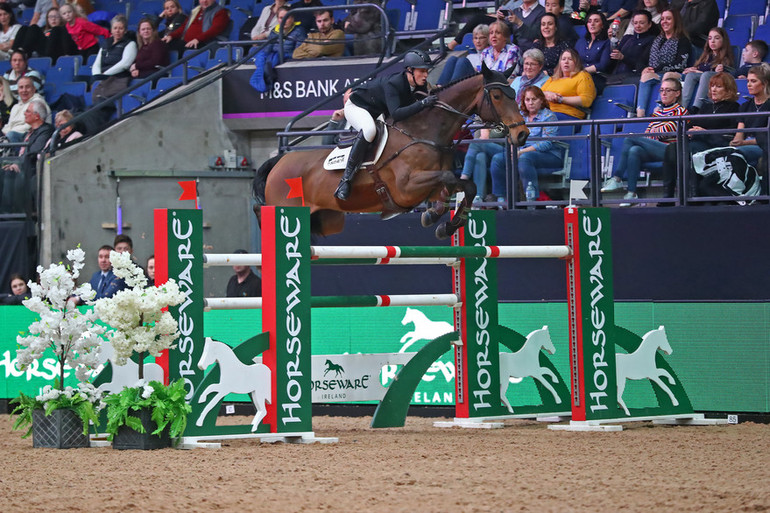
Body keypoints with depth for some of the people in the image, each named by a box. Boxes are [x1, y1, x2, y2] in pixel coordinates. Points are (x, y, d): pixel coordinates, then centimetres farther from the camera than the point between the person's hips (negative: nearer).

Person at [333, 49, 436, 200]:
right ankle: (346, 179, -35)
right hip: (357, 106, -9)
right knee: (369, 129, -38)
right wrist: (422, 103, -55)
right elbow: (396, 114, -48)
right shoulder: (393, 84, -37)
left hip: (380, 112, 9)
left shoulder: (420, 85, -15)